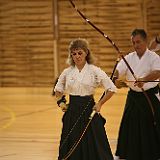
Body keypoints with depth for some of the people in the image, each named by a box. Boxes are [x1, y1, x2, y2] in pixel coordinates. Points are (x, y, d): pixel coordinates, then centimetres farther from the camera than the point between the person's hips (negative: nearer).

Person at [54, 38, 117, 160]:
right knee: (71, 148, 5)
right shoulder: (67, 72, 5)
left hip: (88, 110, -3)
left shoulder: (94, 71, -6)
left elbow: (111, 89, -3)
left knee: (92, 146, -2)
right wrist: (60, 102, 7)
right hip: (72, 112, 3)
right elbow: (58, 89, 22)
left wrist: (100, 104, -5)